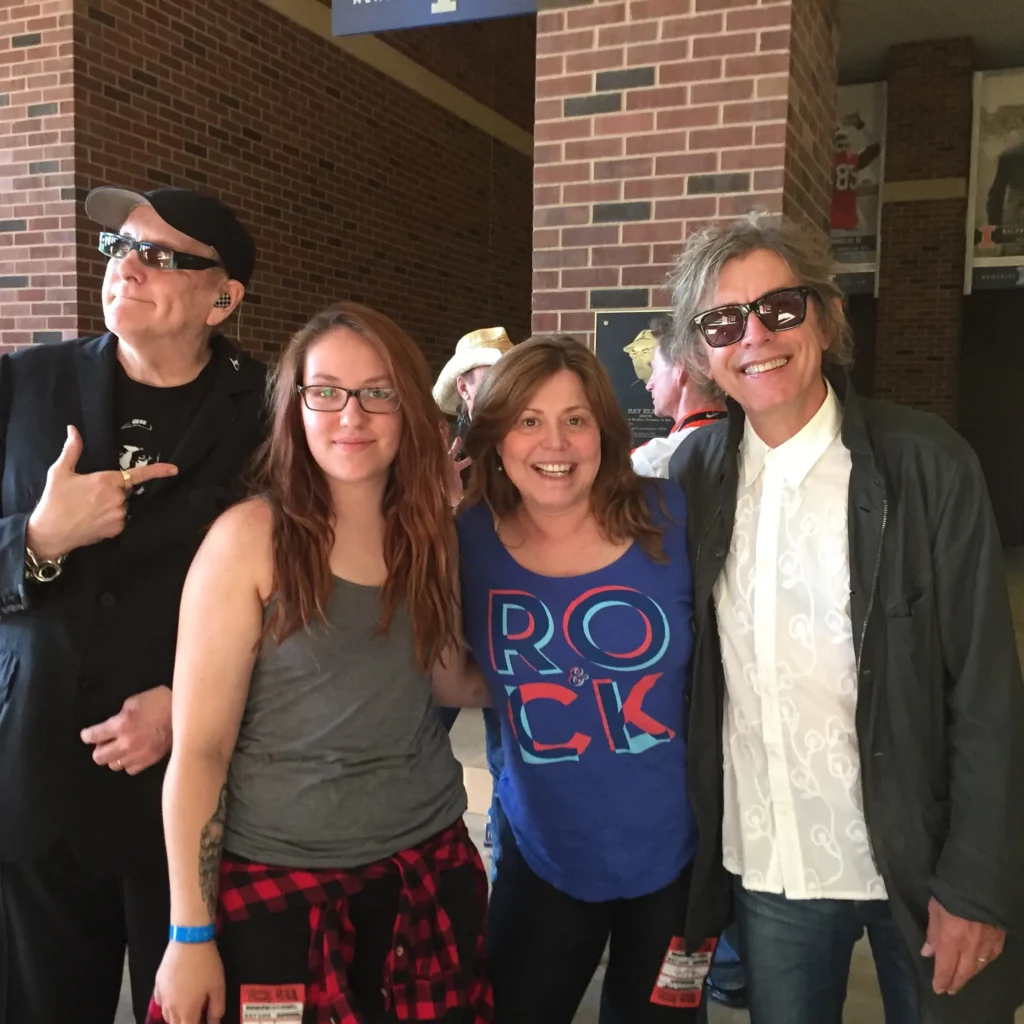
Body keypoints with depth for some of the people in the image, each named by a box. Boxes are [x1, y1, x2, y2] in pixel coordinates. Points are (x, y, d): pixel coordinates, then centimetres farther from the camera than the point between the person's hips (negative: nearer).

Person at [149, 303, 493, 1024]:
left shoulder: (431, 532, 0)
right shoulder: (251, 537, -13)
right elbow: (199, 749, -11)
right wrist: (191, 934, -9)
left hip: (429, 862, 4)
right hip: (277, 879, -4)